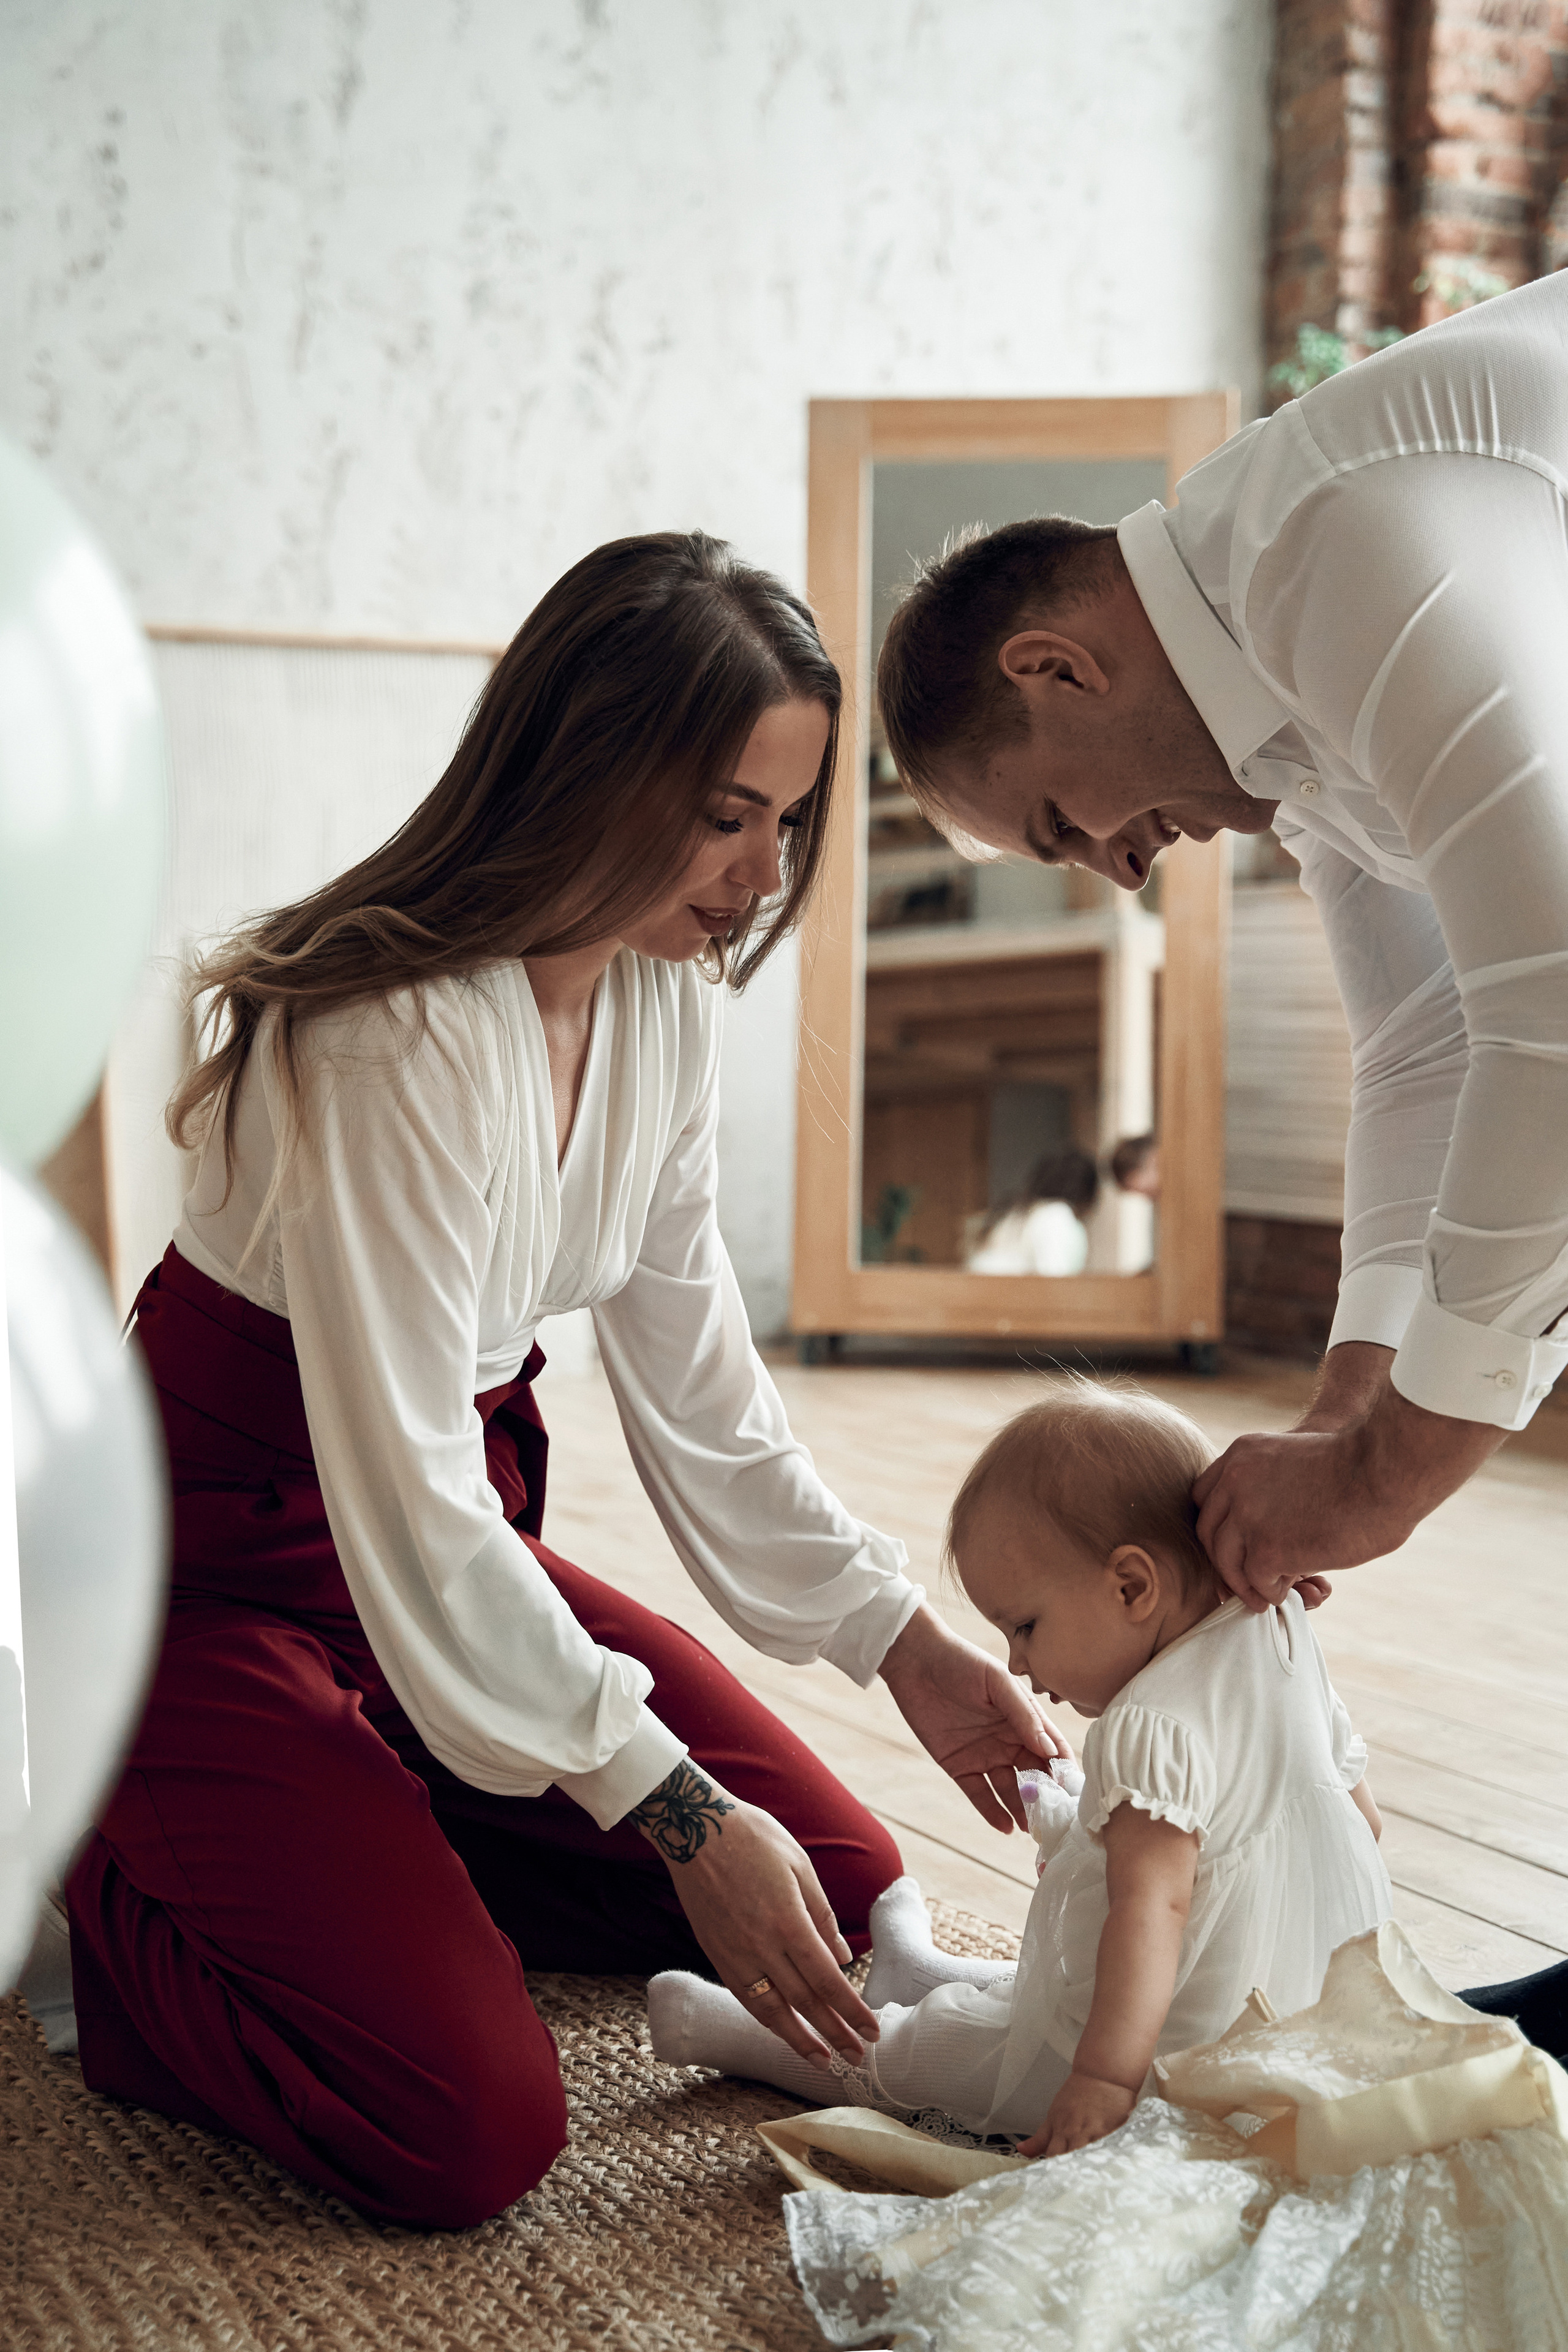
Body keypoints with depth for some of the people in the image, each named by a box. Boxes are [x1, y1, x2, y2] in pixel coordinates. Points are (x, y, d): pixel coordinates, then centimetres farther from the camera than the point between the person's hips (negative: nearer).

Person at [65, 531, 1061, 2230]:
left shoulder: (666, 995, -2)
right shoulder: (396, 1037, -28)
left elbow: (695, 1383, 4)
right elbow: (402, 1496, -28)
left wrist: (904, 1643, -2)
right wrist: (683, 1815, -24)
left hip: (456, 1545, 8)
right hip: (219, 1575, -8)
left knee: (840, 1883, 4)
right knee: (469, 2139, -18)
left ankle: (341, 1849, 14)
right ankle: (124, 1906, 8)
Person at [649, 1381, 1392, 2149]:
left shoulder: (1151, 1728, -29)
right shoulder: (1285, 1649, 1)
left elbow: (1151, 1904, -38)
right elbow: (1365, 1821, 13)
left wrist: (1105, 2076, -41)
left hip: (1166, 2060, -8)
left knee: (927, 2046, 10)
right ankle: (917, 1974, 57)